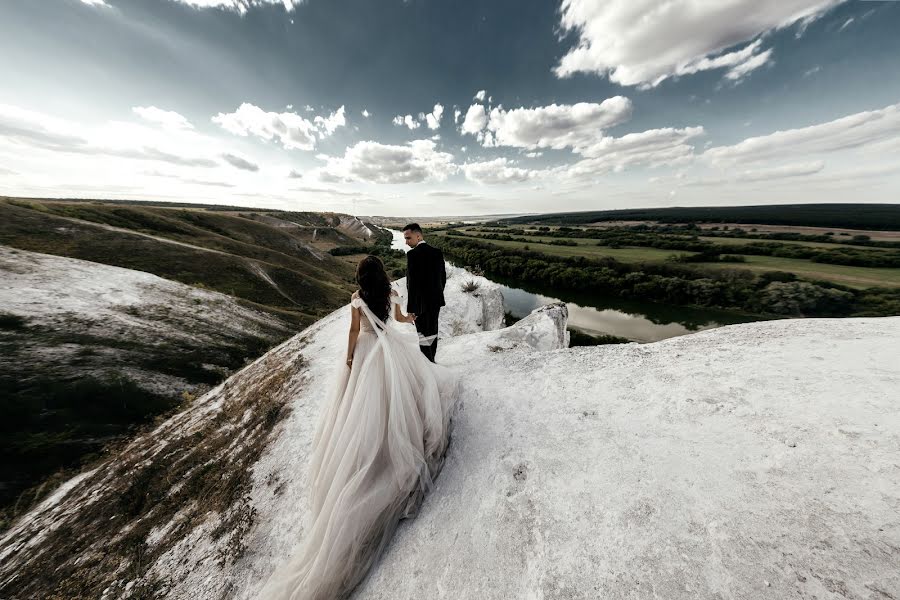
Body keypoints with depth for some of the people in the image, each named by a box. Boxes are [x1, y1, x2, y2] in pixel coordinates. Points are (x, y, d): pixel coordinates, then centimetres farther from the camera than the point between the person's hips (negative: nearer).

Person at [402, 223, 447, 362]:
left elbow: (412, 283, -20)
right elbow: (443, 277, 8)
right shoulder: (437, 252, 4)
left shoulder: (412, 254, -16)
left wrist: (410, 309, -15)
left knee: (424, 336, 5)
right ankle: (431, 361, 38)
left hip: (421, 303, -7)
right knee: (432, 332, 21)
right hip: (436, 301, 7)